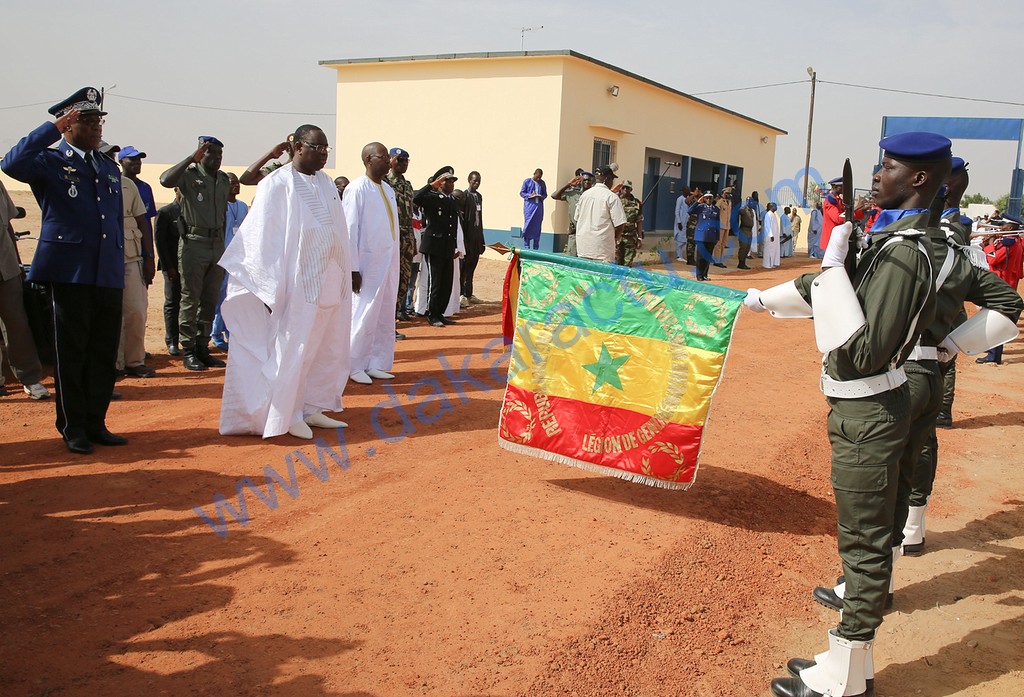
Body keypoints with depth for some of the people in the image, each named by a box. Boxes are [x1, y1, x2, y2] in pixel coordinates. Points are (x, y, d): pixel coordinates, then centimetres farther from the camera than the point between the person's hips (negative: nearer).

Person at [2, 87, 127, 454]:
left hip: (109, 275, 5)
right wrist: (53, 129, -17)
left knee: (104, 353, 8)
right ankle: (73, 428, 13)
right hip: (70, 272, -5)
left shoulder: (110, 168, 19)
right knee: (71, 352, 3)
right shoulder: (49, 161, 2)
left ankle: (95, 423, 18)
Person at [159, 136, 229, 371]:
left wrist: (222, 245, 16)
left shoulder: (224, 179, 13)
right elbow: (165, 180, -28)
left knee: (210, 301, 10)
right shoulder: (189, 174, -6)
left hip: (217, 244, 6)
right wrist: (192, 158, -23)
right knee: (190, 300, -1)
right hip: (194, 243, -6)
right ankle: (188, 352, 6)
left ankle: (202, 349, 19)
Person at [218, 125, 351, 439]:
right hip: (297, 285, -7)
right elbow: (265, 239, -11)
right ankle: (289, 415, 14)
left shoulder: (327, 183, 10)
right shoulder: (277, 184, -10)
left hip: (329, 284, 7)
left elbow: (338, 233, 12)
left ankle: (312, 407, 24)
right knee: (293, 350, 1)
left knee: (323, 349, 12)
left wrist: (344, 279, 9)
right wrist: (273, 290, -14)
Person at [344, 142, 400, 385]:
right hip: (368, 264, -7)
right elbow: (350, 230, -13)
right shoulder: (357, 189, -9)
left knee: (385, 317, 10)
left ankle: (375, 364, 21)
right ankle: (355, 367, 12)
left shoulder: (388, 190, 13)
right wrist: (353, 269, -16)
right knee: (364, 317, 0)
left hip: (389, 263, 7)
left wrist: (396, 261, 12)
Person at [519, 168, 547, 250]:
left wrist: (541, 197, -8)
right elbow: (521, 192, 3)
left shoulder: (542, 183, 12)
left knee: (537, 227, 4)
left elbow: (545, 194, 14)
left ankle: (536, 248, 9)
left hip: (539, 206, 3)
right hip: (529, 206, -3)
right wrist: (529, 195, -14)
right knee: (528, 225, -6)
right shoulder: (527, 181, 3)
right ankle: (526, 247, -1)